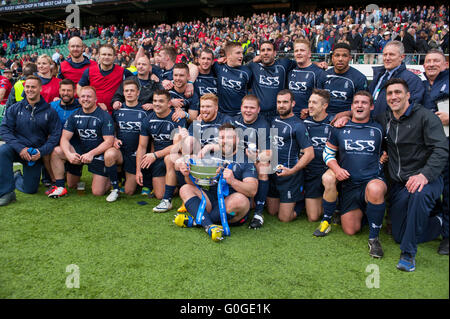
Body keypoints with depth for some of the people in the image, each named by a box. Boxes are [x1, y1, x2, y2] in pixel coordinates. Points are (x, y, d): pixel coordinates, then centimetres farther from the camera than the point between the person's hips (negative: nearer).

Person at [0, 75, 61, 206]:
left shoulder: (49, 111, -2)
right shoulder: (14, 108, 1)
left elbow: (55, 135, -5)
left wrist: (41, 151, -19)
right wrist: (20, 148, -21)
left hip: (36, 153, 0)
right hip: (17, 149, 0)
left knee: (30, 189, 4)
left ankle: (16, 178, 41)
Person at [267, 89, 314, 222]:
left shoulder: (297, 126, -14)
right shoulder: (274, 121, 8)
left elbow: (309, 153, -18)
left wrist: (292, 170, -24)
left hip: (289, 175, -7)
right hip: (273, 172, 7)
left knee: (284, 218, 1)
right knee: (271, 212, 17)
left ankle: (301, 202, 27)